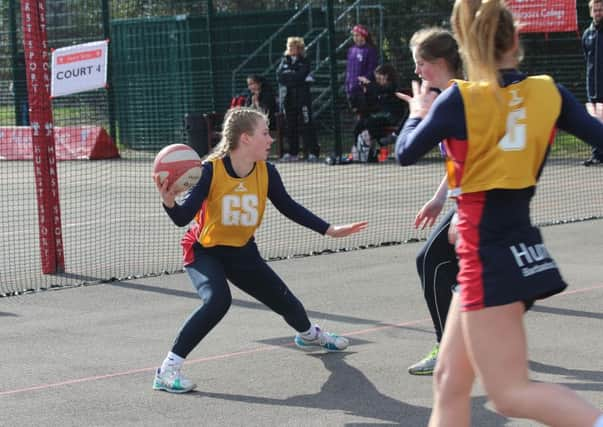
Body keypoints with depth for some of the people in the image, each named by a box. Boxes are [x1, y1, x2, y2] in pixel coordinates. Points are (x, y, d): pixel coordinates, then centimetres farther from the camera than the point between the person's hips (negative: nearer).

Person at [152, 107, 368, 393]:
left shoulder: (266, 172, -11)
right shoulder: (211, 170, -25)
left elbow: (290, 208, 2)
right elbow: (183, 218, -28)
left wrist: (329, 230, -2)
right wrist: (169, 202, -49)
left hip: (242, 251, 5)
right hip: (205, 251, -5)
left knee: (283, 299, 13)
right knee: (218, 301, -32)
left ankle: (307, 334, 53)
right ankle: (167, 371, -25)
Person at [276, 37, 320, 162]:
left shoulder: (304, 61, 0)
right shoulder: (285, 61, 14)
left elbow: (300, 76, -14)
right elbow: (279, 75, 1)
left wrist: (288, 74, -4)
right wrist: (293, 75, -9)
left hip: (302, 95, -5)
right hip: (288, 96, 5)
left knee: (306, 124, -7)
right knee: (290, 125, 6)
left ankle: (312, 152, -7)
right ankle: (293, 153, 12)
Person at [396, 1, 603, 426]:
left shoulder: (460, 99, -10)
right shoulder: (549, 92, 0)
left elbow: (406, 153, 4)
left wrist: (418, 114, 23)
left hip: (488, 255, -7)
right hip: (523, 250, 7)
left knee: (511, 393, -5)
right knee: (450, 379, 14)